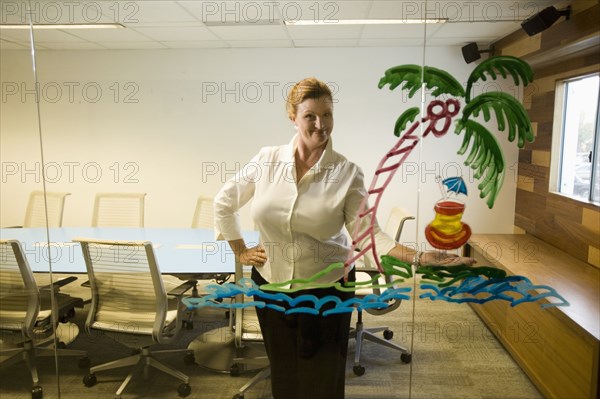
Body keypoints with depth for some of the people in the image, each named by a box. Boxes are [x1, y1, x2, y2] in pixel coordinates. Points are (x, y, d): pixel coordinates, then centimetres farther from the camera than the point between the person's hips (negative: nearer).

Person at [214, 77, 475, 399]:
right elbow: (224, 203, 6)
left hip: (326, 289, -2)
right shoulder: (267, 159, -7)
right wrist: (240, 251, 6)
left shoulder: (347, 173, -11)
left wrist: (418, 257, -26)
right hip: (270, 286, 2)